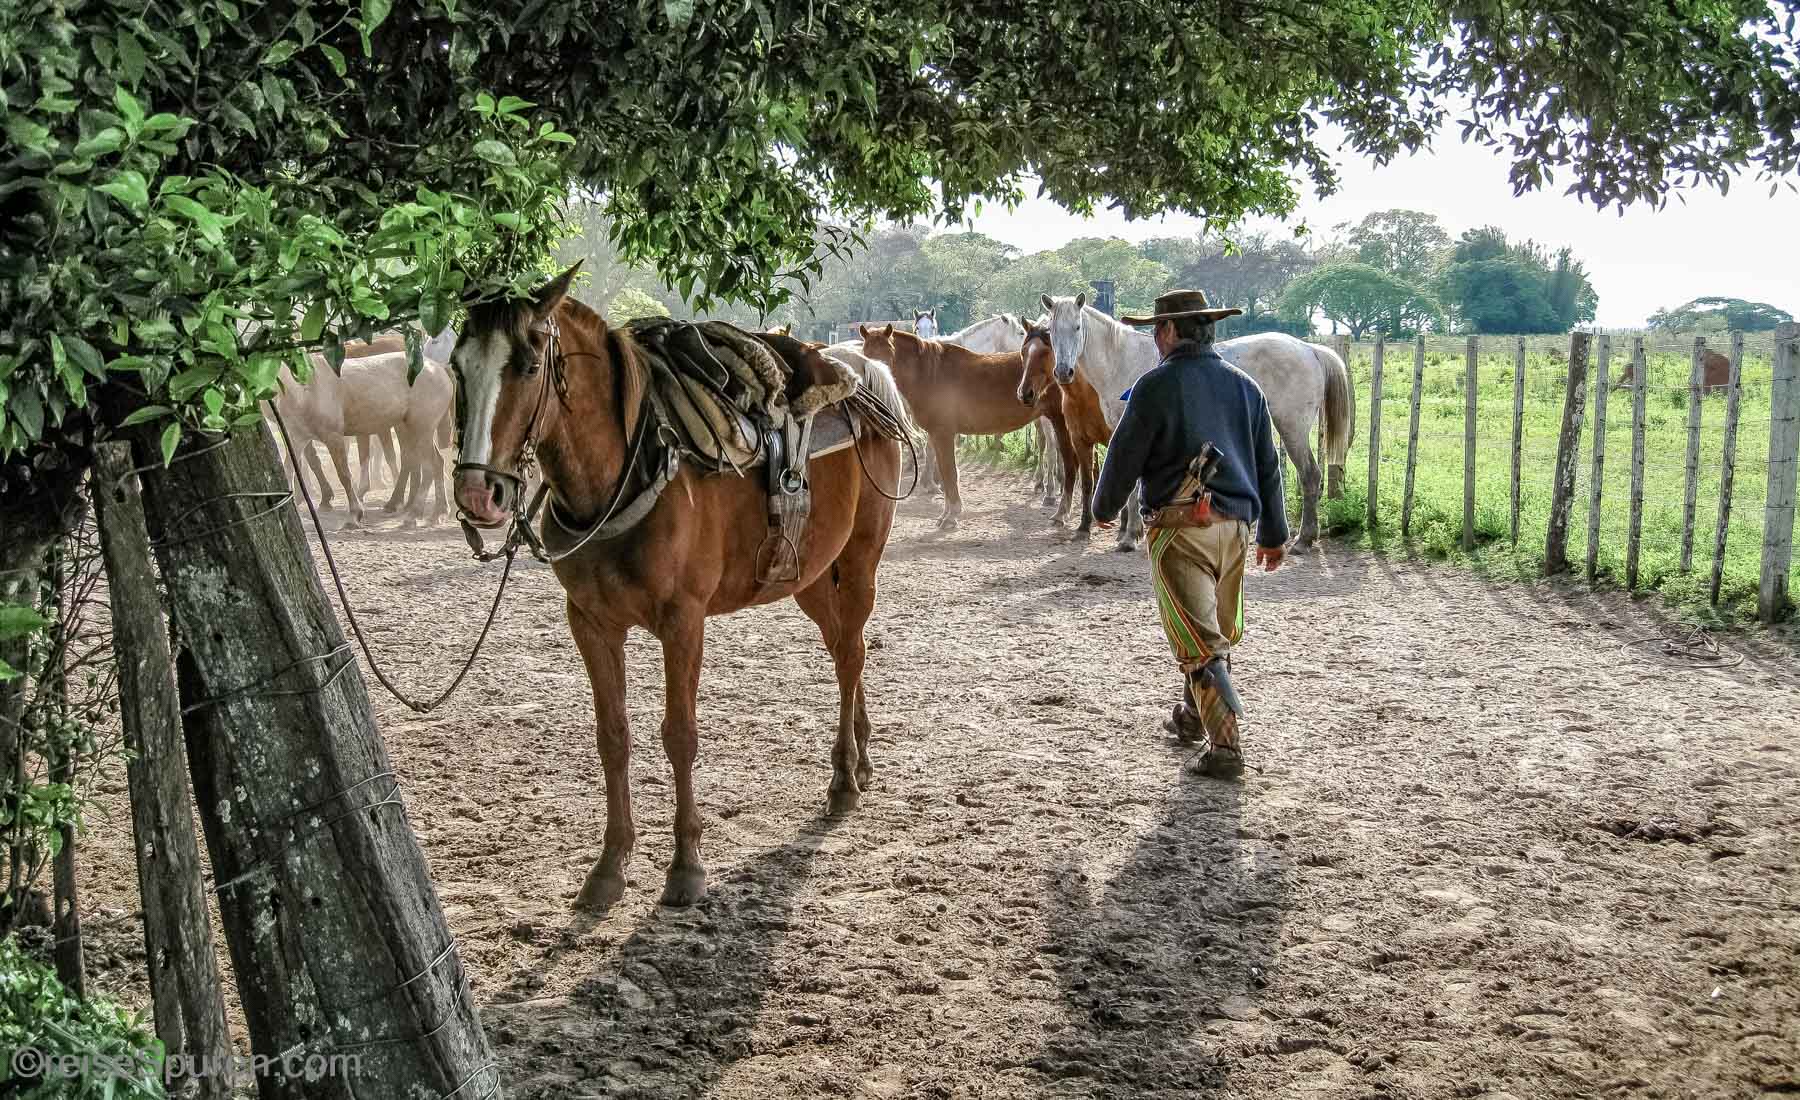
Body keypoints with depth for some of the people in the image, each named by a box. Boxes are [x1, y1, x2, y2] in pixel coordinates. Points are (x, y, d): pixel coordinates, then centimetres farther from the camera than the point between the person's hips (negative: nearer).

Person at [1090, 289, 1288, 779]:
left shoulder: (1156, 385, -9)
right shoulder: (1246, 386, 10)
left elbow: (1124, 457, -5)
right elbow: (1268, 465, 15)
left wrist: (1104, 507, 14)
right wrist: (1274, 533, 23)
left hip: (1180, 526, -6)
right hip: (1235, 525, 7)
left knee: (1199, 641, -6)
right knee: (1220, 633, 21)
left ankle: (1226, 745, -13)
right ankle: (1192, 717, 39)